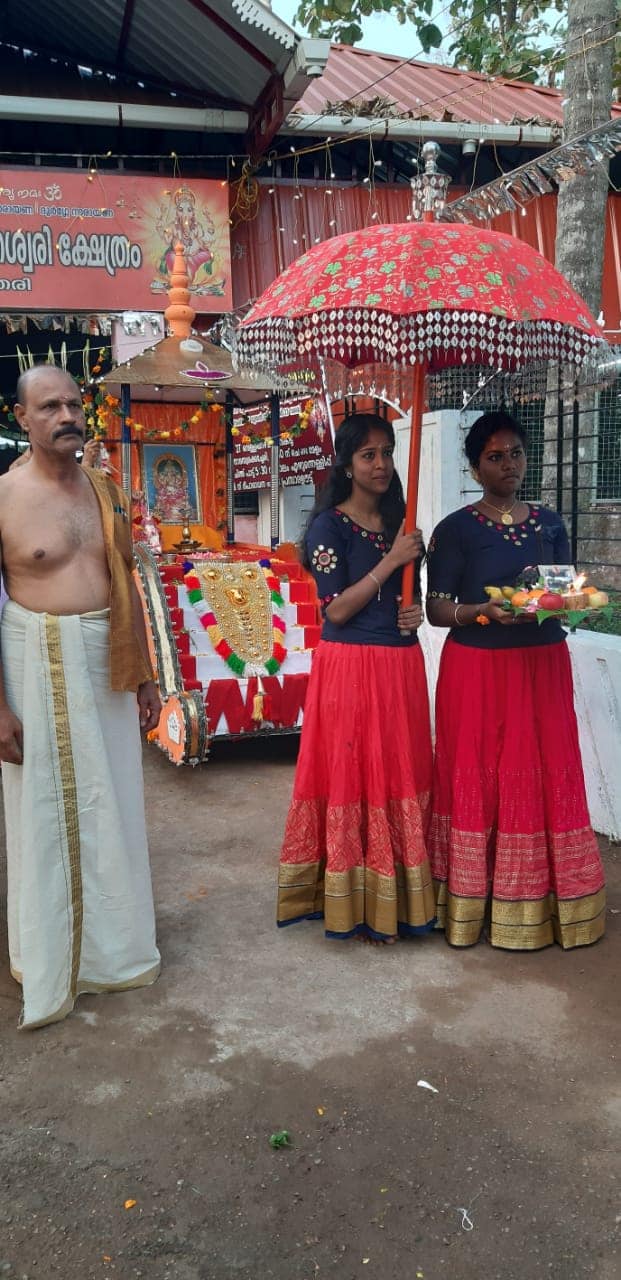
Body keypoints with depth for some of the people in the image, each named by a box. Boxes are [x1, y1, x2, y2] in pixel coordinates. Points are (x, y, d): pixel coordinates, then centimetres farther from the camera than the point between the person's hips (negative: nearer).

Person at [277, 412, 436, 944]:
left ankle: (397, 898, 21)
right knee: (354, 777, 0)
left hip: (401, 665, 7)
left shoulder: (395, 522, 13)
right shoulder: (330, 525, -6)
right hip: (352, 666, -6)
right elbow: (338, 609, -13)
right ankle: (357, 905, 11)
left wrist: (415, 612, 0)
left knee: (401, 775, 9)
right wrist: (391, 561, -15)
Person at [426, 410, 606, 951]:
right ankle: (475, 901, 15)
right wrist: (486, 611, -23)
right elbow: (437, 610, -5)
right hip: (478, 669, -4)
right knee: (478, 783, 2)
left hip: (543, 666, 4)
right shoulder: (455, 530, -3)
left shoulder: (549, 523, 9)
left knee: (548, 780, 6)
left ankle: (537, 902, 19)